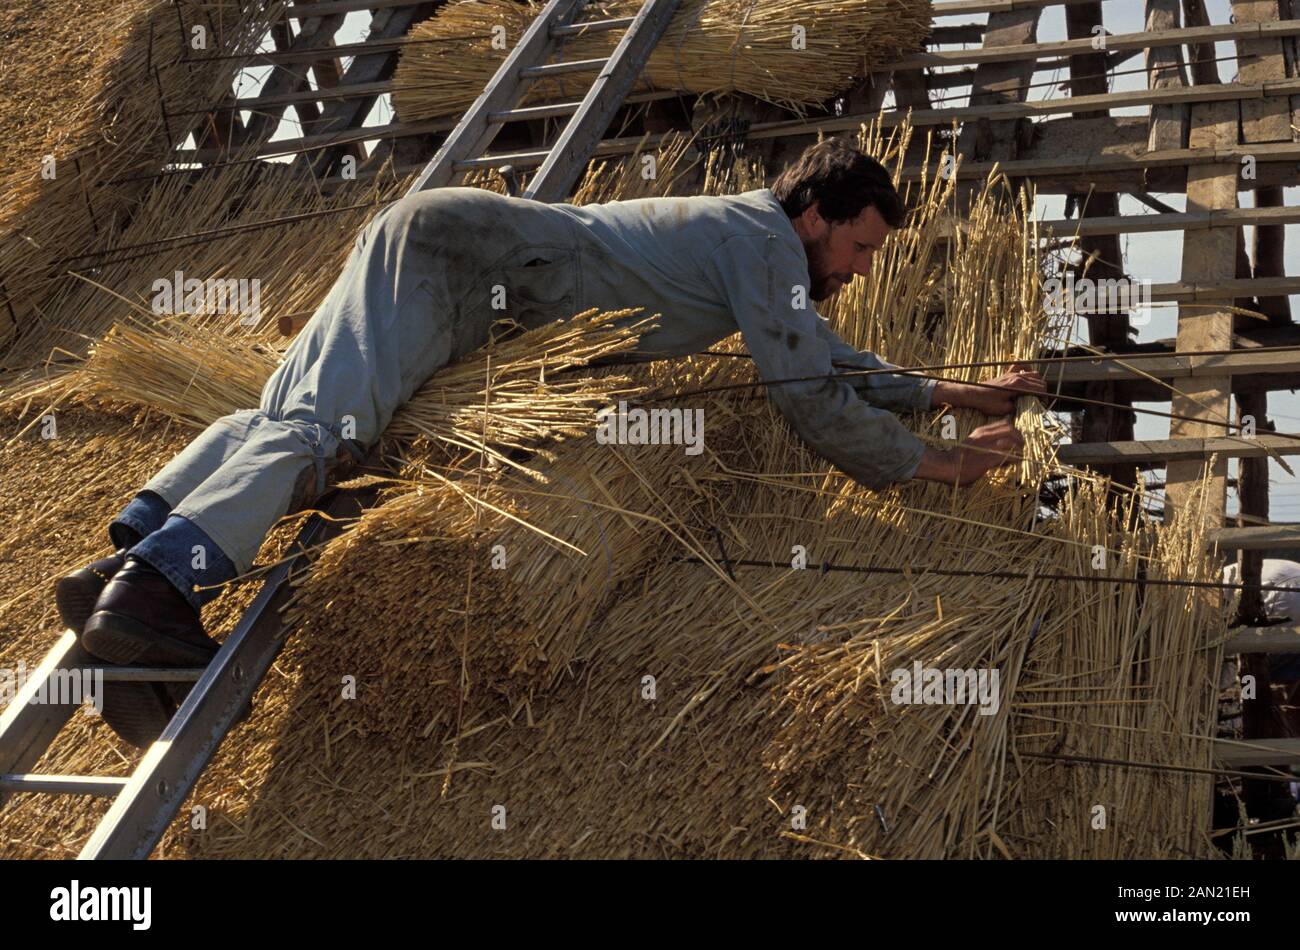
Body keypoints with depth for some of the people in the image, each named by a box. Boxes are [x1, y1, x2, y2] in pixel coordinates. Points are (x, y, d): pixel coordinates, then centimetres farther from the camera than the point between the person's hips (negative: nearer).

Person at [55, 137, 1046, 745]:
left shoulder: (749, 236, 20)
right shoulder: (765, 241, -9)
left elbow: (826, 353, 31)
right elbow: (817, 404, -13)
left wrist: (955, 390, 29)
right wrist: (939, 463, -3)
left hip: (431, 237, 9)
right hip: (457, 257, -9)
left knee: (286, 421, -6)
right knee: (326, 426, -25)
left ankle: (126, 557, -18)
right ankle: (157, 586, -38)